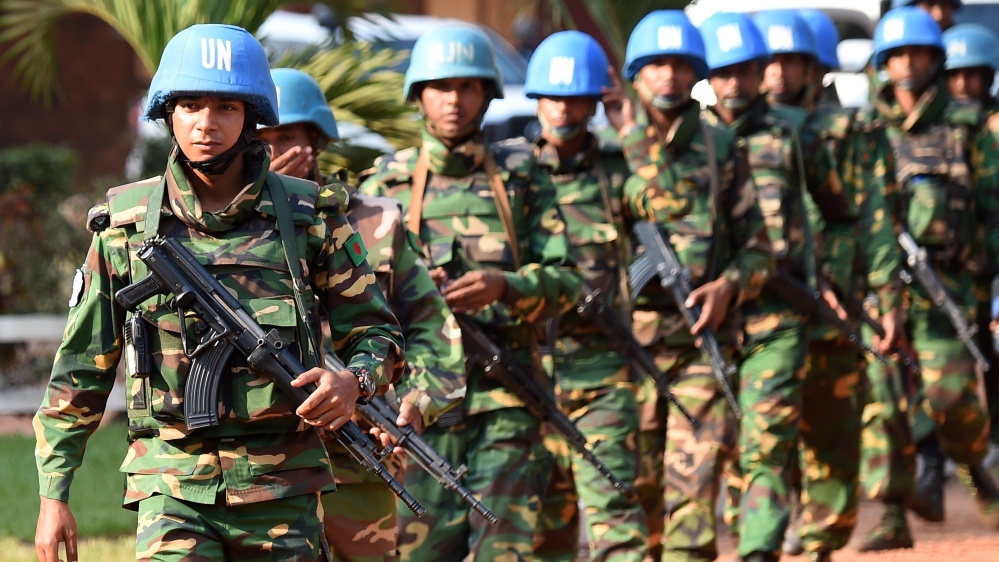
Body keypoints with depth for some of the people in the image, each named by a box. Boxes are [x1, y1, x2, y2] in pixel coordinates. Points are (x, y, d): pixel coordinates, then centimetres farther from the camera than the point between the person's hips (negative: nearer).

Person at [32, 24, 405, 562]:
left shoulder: (308, 218, 2)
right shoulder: (126, 226, 3)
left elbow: (375, 331, 10)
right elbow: (81, 367, 8)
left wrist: (353, 381, -14)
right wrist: (53, 493, 5)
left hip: (282, 491, 1)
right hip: (172, 491, -1)